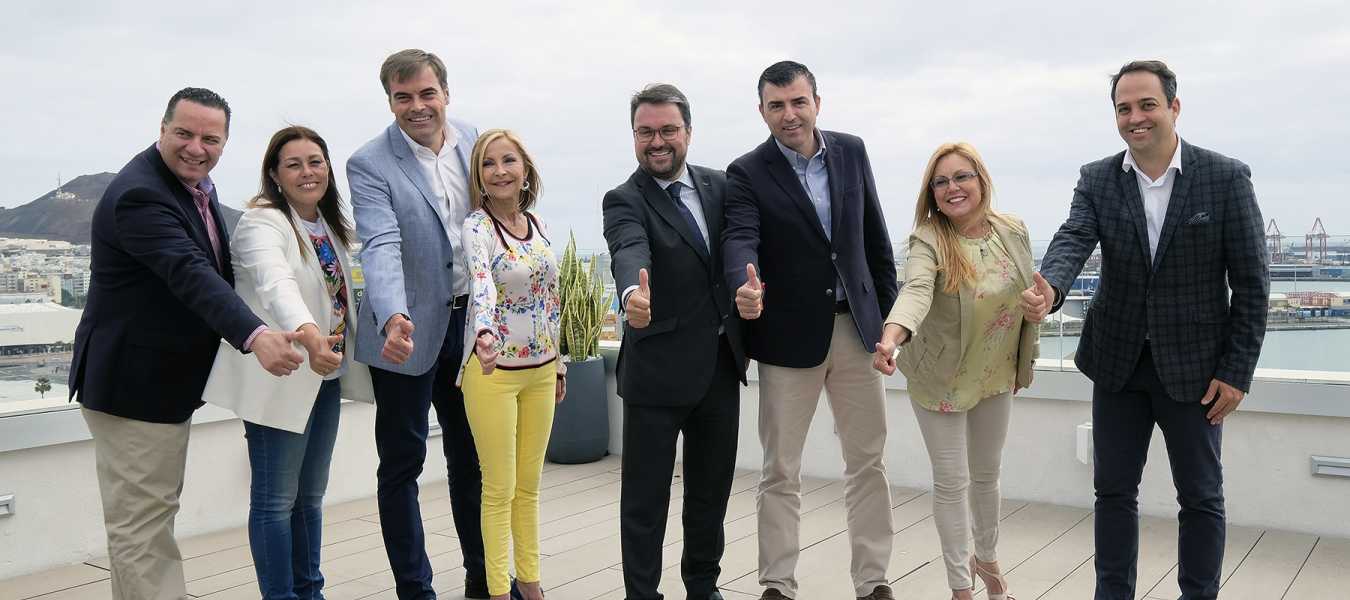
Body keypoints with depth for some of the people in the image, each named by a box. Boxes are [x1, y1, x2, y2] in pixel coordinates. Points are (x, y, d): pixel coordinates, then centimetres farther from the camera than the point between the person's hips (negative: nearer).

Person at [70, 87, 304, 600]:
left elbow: (212, 269, 18)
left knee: (152, 515, 21)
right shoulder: (139, 195, -24)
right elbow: (192, 276, -38)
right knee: (141, 524, -2)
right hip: (132, 386, -10)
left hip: (167, 382, 10)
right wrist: (255, 337, -51)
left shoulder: (193, 186, 7)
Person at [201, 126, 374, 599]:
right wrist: (307, 334, -52)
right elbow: (276, 284, -35)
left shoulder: (330, 226, 12)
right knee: (276, 499, -1)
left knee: (311, 495, 16)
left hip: (324, 375, 8)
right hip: (279, 380, -8)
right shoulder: (261, 223, -14)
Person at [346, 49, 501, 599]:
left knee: (472, 457, 17)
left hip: (470, 321, 5)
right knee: (401, 466, 6)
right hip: (408, 331, -5)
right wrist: (394, 318, -44)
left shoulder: (474, 141, 1)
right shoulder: (370, 165, -14)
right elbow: (381, 246, -27)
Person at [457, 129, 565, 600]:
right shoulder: (477, 227, -13)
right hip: (494, 370, -6)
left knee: (529, 485, 15)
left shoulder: (537, 223, 6)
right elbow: (481, 285, -34)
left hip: (540, 370, 6)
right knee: (499, 489, 4)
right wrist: (484, 334, -53)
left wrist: (559, 364, 16)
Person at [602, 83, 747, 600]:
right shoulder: (624, 201, -10)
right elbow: (629, 250, -31)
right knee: (646, 497, 3)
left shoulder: (718, 185, 7)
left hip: (721, 364, 5)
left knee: (713, 487, 18)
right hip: (658, 369, -5)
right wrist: (634, 293, -51)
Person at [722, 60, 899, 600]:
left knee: (868, 462, 10)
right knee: (781, 470, 6)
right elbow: (740, 239, -22)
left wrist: (889, 310, 8)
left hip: (857, 327, 4)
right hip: (791, 334, -3)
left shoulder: (851, 152, 5)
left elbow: (875, 236, 10)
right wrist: (746, 288, -43)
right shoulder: (747, 173, -6)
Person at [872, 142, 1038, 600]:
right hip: (941, 380, -4)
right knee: (953, 481, 4)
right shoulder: (928, 241, -21)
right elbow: (916, 291, -41)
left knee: (987, 475, 20)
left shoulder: (1013, 231, -7)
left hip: (996, 378, 4)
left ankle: (986, 558, 45)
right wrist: (891, 337, -60)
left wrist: (1024, 362, 13)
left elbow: (1028, 299, 6)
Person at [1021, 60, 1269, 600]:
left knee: (1201, 496, 10)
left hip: (1194, 367, -2)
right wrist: (1049, 289, -40)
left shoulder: (1226, 178, -8)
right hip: (1118, 363, 3)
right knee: (1114, 490, 12)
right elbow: (1073, 240, -17)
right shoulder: (1096, 180, -1)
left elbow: (1251, 282, -7)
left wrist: (1237, 372, -10)